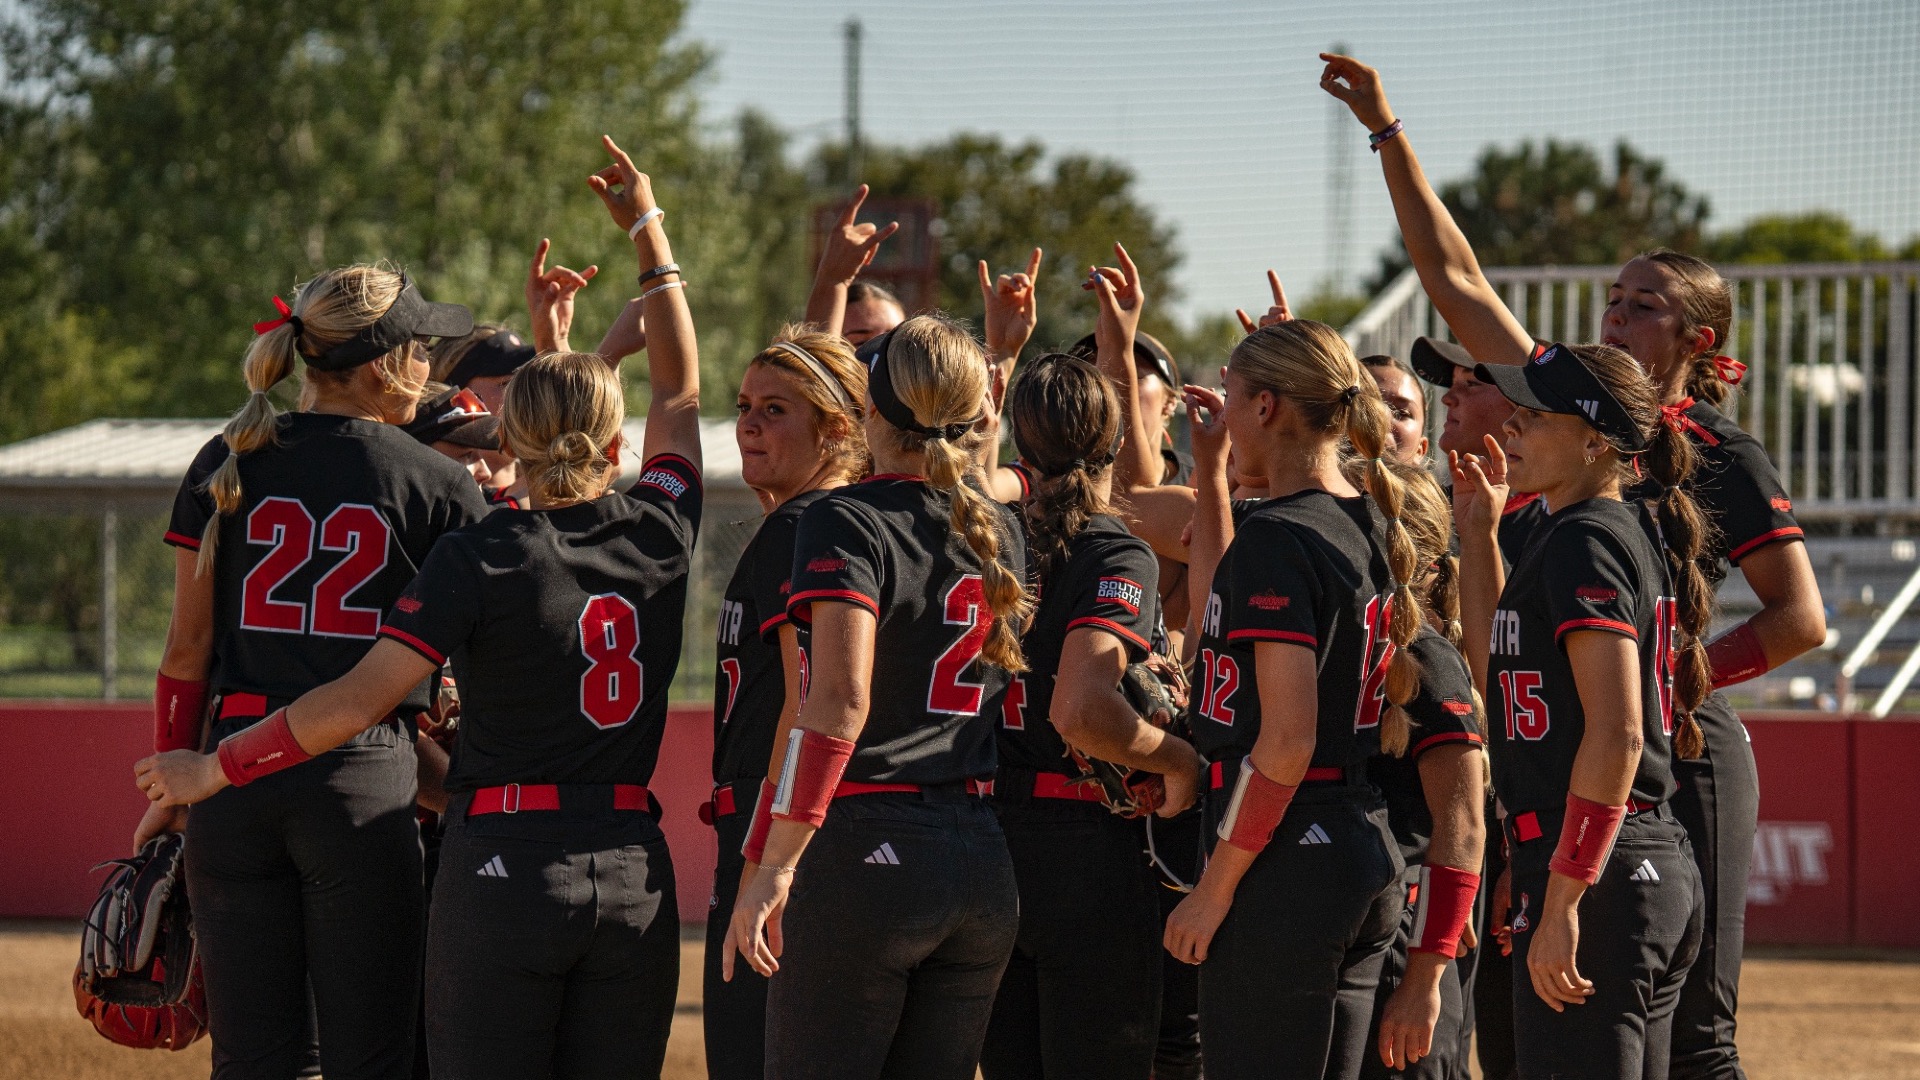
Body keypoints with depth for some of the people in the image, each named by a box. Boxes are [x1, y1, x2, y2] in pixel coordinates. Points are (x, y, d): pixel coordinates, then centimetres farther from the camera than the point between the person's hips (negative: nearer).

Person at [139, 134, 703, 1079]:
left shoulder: (480, 557, -7)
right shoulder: (658, 538, 5)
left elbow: (360, 698, -12)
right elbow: (680, 389, 22)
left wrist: (213, 768, -2)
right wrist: (648, 231, 33)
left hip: (505, 867, -4)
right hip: (635, 874, 4)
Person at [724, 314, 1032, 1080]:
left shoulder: (847, 523, -8)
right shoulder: (1000, 534, 11)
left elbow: (840, 699, -20)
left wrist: (774, 866, -20)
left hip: (866, 851, -6)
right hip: (982, 866, 6)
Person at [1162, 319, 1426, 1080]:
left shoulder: (1278, 537, -15)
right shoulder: (1368, 528, 11)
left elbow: (1285, 742, -20)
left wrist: (1215, 888, -14)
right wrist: (1211, 473, 30)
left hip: (1285, 870, -9)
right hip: (1367, 864, 9)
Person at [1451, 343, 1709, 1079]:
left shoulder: (1584, 543, -13)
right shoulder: (1634, 536, 16)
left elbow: (1616, 735, -22)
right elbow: (1499, 678, 27)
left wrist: (1561, 901, -24)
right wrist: (1479, 534, 24)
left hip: (1595, 877, -10)